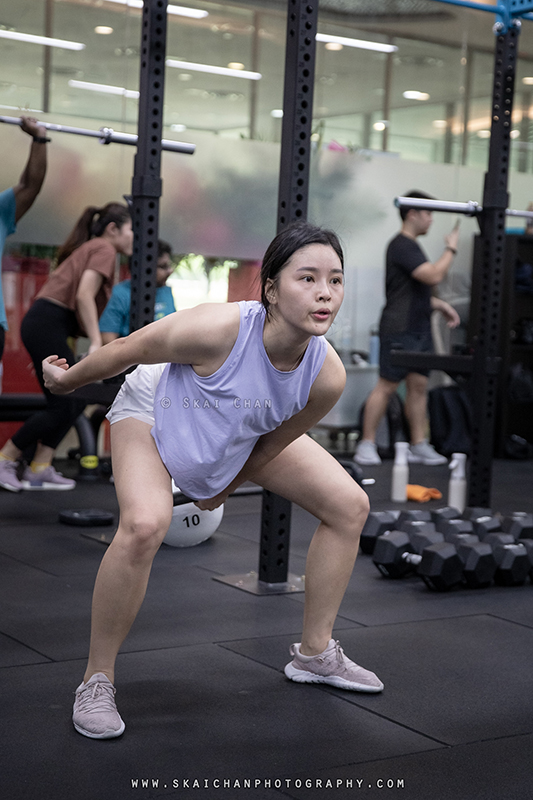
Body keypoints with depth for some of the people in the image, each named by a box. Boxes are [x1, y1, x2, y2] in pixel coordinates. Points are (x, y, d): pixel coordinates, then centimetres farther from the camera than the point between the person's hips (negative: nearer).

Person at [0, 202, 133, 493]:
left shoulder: (89, 249, 25)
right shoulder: (104, 249, -4)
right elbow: (84, 296, -18)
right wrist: (96, 344, -22)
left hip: (42, 325, 10)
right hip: (47, 326, -10)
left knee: (76, 400, 10)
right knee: (62, 406, -7)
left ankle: (39, 471, 9)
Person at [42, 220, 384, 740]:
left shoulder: (327, 376, -28)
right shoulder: (217, 329, -42)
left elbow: (277, 440, -8)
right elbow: (130, 349, -23)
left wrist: (225, 488, 6)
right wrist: (68, 379, -5)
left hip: (242, 435, 6)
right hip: (154, 409, -5)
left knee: (349, 507, 3)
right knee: (144, 525, -33)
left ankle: (314, 654, 20)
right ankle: (96, 682, -12)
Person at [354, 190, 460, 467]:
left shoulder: (412, 246, 18)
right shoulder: (401, 246, -14)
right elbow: (433, 276, -24)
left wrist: (440, 305, 18)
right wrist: (450, 249, -11)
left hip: (419, 328, 10)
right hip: (399, 329, -10)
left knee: (419, 385, 8)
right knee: (387, 385, -7)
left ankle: (419, 446, 11)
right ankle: (367, 444, -1)